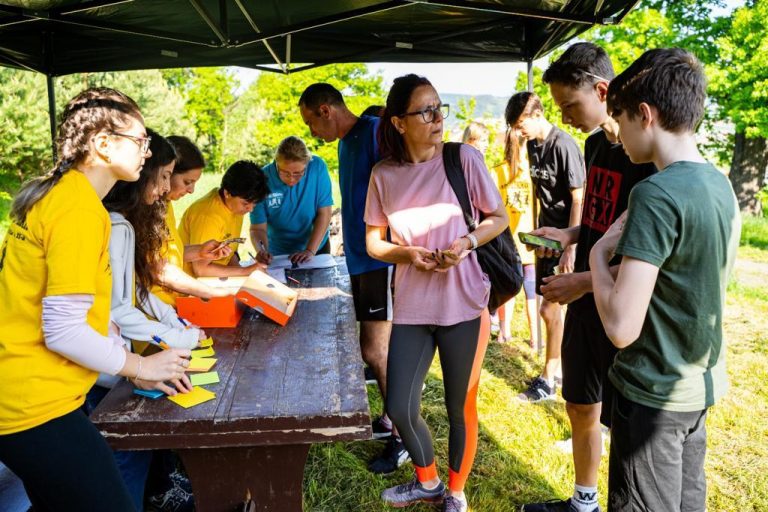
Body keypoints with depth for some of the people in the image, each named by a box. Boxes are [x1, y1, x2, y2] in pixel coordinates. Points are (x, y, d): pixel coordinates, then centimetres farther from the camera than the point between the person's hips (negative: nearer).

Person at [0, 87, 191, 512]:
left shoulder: (54, 193, 10)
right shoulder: (80, 209, -20)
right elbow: (63, 331, -23)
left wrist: (133, 363, 11)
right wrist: (141, 366, -9)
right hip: (35, 408, -10)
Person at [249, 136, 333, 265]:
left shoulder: (318, 167, -20)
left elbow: (324, 213, -15)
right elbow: (258, 228, -16)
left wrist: (310, 250, -23)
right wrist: (261, 250, -36)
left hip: (317, 246, 1)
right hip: (278, 254, 0)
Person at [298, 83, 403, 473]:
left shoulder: (376, 132, -12)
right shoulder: (345, 143, 15)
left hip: (383, 259, -9)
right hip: (361, 259, 9)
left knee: (375, 351, -7)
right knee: (376, 348, 15)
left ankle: (403, 436, 9)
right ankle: (390, 420, 29)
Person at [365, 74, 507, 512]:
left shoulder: (464, 158, -7)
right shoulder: (384, 174, 0)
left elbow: (499, 218, 1)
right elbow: (374, 242, 6)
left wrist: (467, 242, -18)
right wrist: (408, 253, -14)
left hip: (464, 304, -2)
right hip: (411, 307, 3)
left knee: (461, 409, 11)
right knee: (400, 409, 8)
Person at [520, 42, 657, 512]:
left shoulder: (647, 154, -20)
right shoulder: (595, 142, 6)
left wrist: (584, 281, -22)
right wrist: (570, 235, 2)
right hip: (586, 301, 8)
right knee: (581, 408, 20)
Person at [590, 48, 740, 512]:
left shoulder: (655, 194, -24)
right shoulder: (720, 184, 3)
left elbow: (622, 328, -28)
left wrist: (598, 255, -12)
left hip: (654, 394, -8)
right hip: (701, 385, 8)